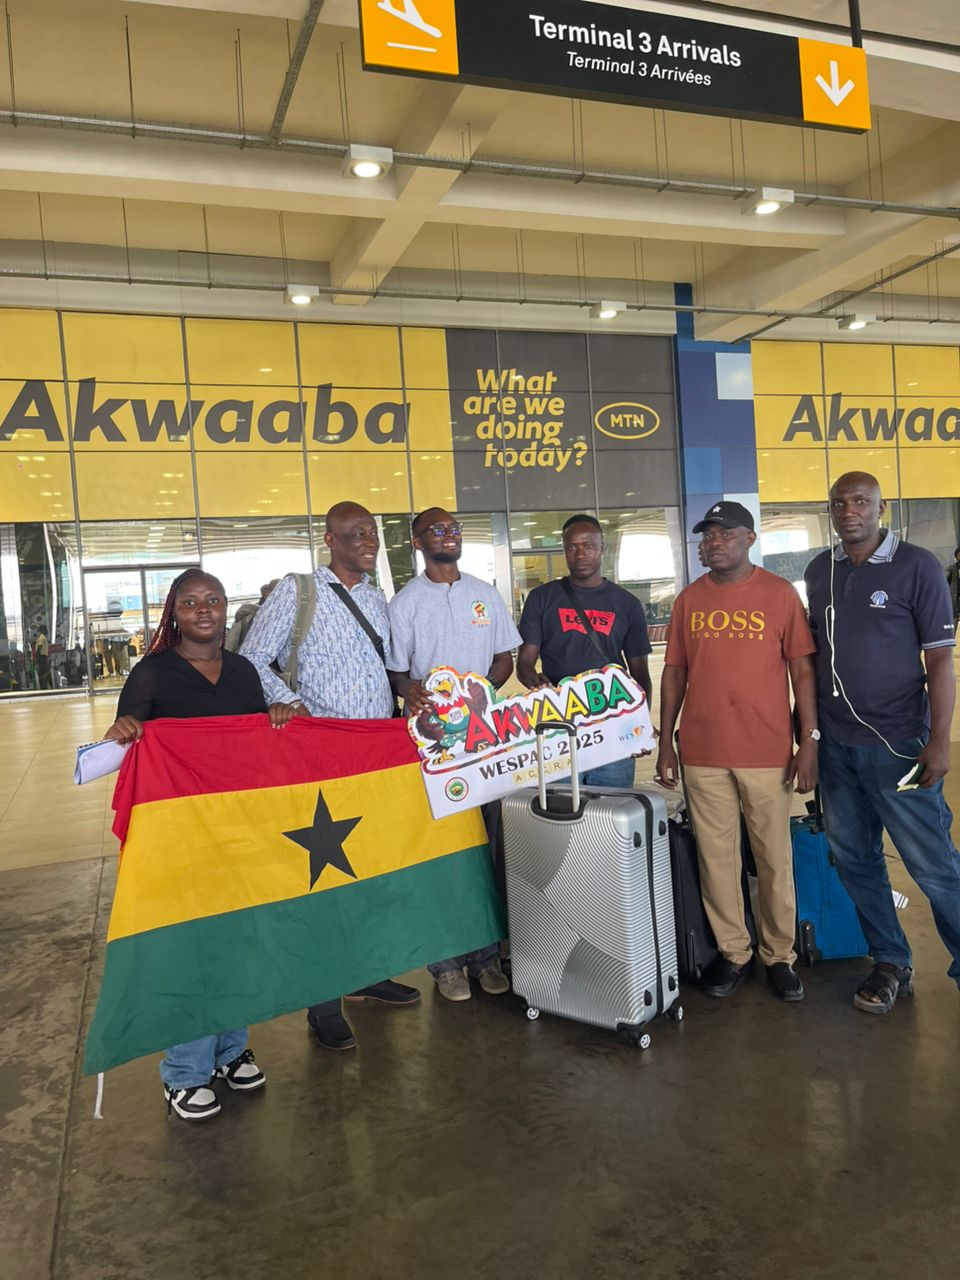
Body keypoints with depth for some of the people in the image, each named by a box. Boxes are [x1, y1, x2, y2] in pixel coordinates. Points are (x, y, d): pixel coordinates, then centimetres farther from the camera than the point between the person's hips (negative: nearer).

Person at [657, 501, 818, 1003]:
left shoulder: (780, 593, 0)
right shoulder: (689, 599, 7)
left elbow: (802, 669, -1)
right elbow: (674, 672, 9)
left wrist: (809, 740, -6)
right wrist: (665, 742, 6)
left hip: (767, 751, -2)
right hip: (702, 753, 2)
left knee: (774, 858, 7)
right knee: (715, 857, 8)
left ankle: (779, 956, 23)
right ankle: (732, 953, 23)